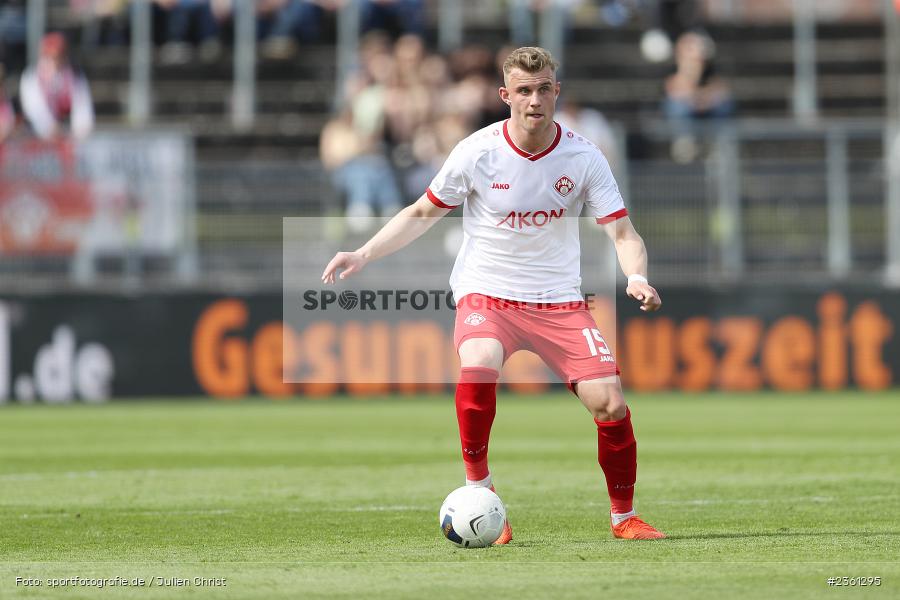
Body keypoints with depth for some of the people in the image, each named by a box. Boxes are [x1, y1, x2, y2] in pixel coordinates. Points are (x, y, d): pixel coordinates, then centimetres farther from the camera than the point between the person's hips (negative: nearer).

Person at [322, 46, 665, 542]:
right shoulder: (477, 152, -9)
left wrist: (636, 278, -30)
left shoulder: (583, 158, -7)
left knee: (610, 404, -12)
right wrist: (363, 254, -7)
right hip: (486, 292, -1)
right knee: (477, 369, -34)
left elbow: (622, 232, -8)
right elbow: (423, 213, 4)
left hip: (559, 302, 1)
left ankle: (624, 517, 12)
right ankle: (480, 497, -17)